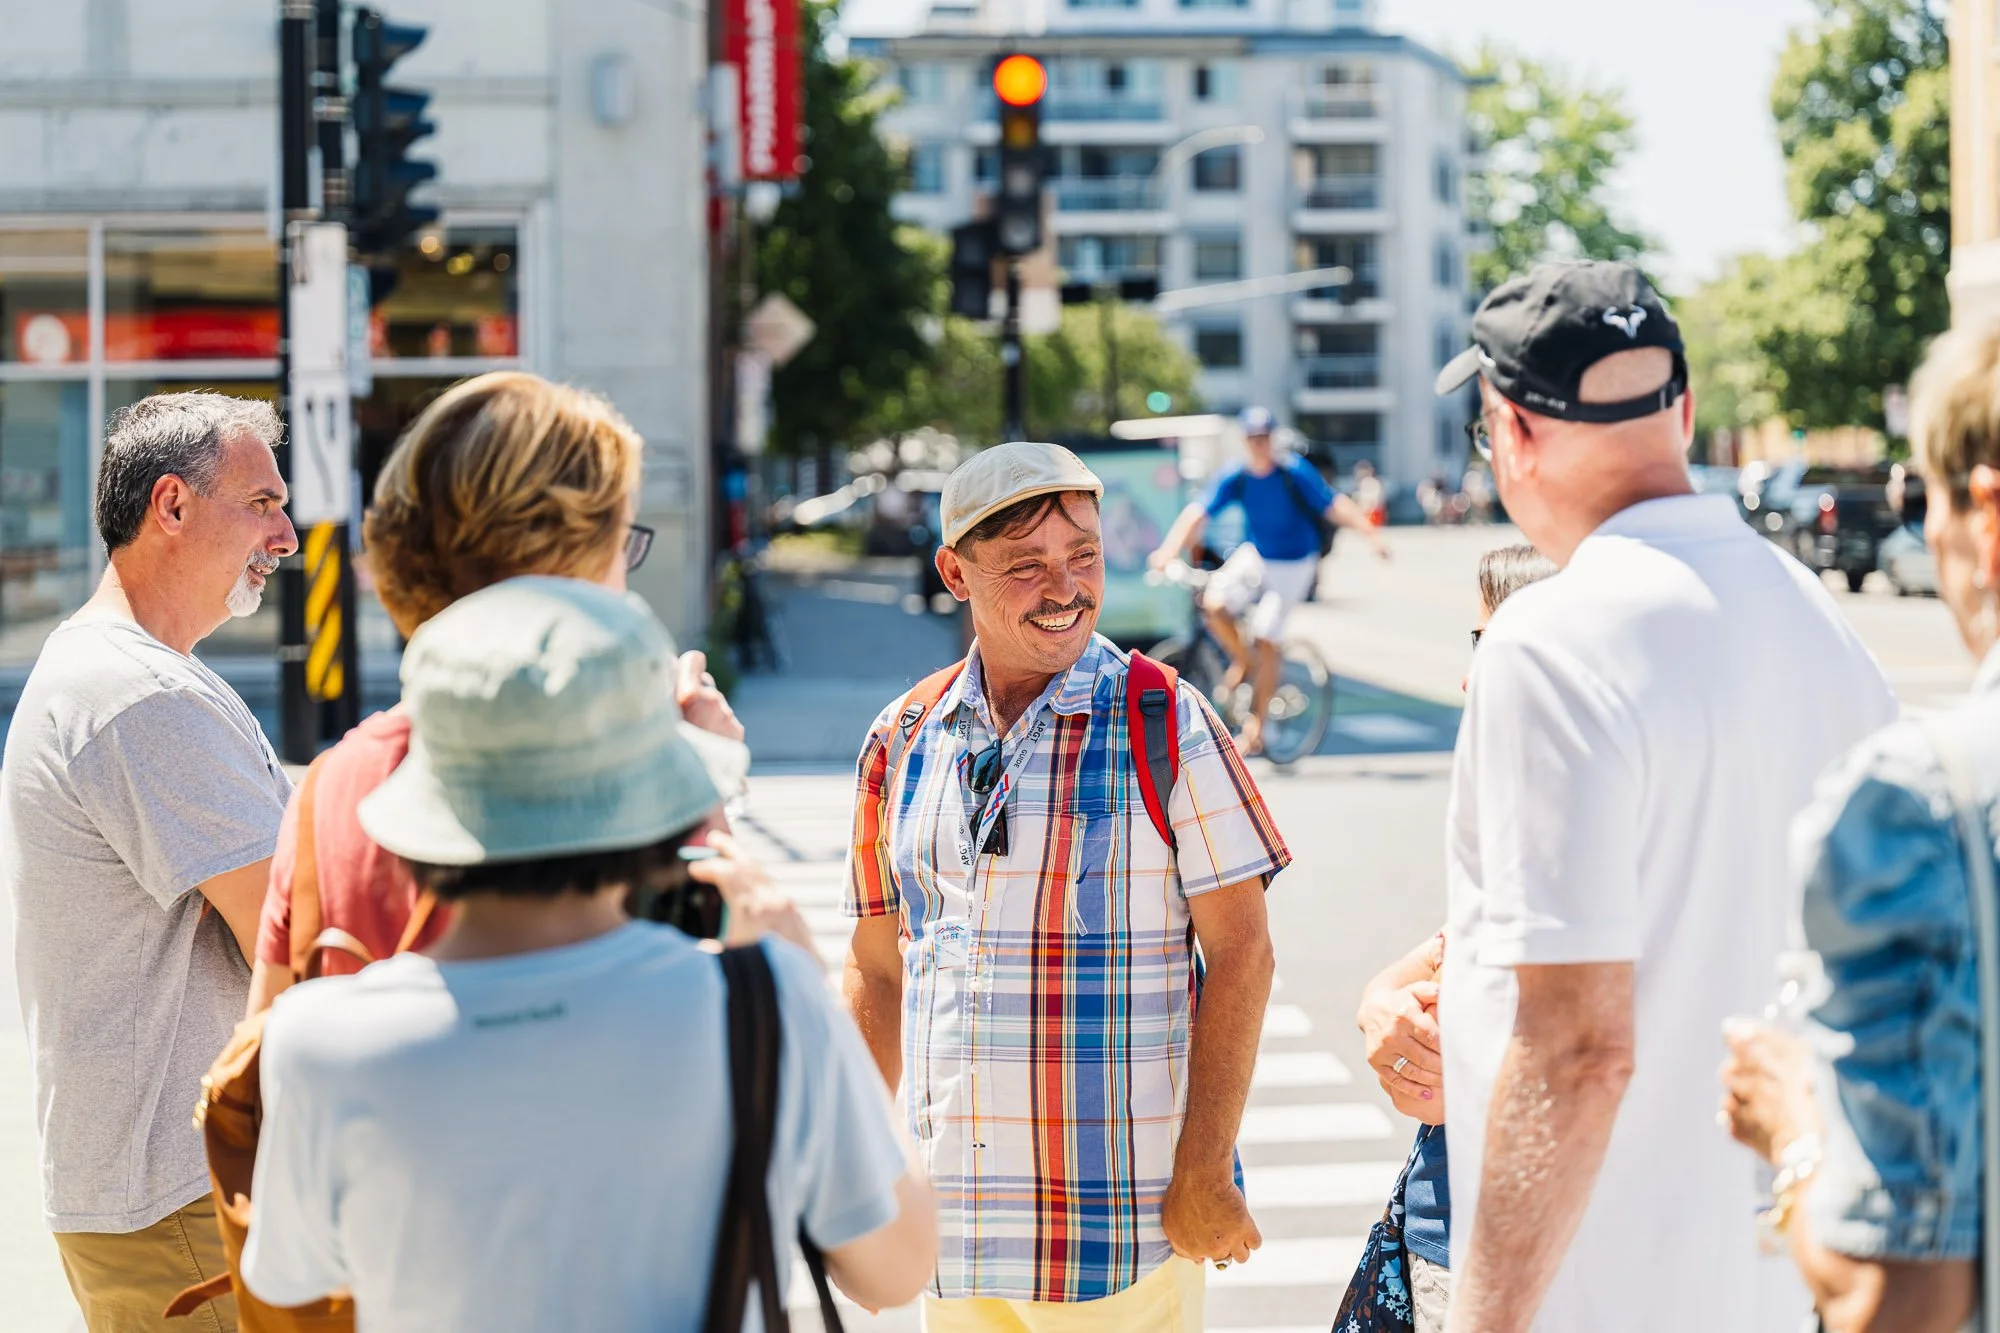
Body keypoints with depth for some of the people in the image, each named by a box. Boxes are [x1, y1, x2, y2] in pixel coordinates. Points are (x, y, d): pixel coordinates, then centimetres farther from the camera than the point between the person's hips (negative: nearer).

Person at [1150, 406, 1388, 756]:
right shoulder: (1235, 477, -12)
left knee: (1265, 641, -12)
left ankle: (1254, 729, 1)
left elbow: (1334, 505, -23)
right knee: (1214, 603, -23)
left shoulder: (1295, 472, -19)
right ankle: (1243, 662, 8)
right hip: (1255, 555, 3)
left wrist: (1370, 535, -37)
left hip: (1292, 566, -3)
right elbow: (1198, 513, -20)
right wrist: (1169, 551, -35)